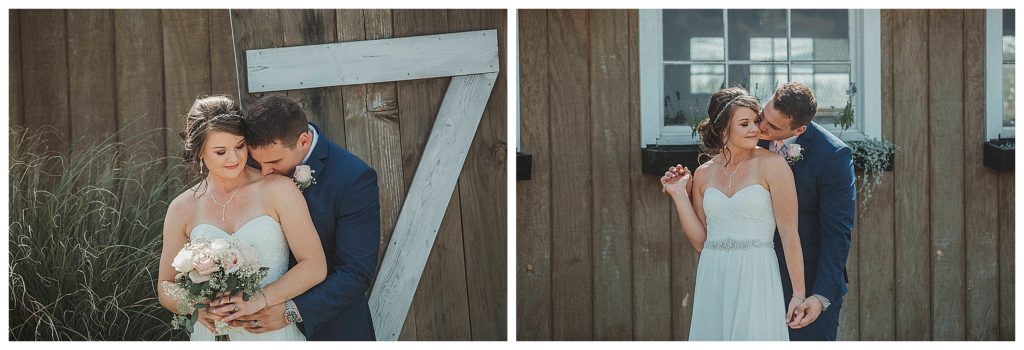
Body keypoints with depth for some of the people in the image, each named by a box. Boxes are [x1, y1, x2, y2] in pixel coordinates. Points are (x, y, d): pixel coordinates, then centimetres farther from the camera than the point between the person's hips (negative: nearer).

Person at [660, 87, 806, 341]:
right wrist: (680, 196, 4)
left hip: (756, 279, -4)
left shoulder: (771, 165, -5)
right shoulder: (703, 174, 8)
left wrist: (799, 293, -10)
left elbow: (789, 234, -7)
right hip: (713, 280, 4)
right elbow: (700, 241, 10)